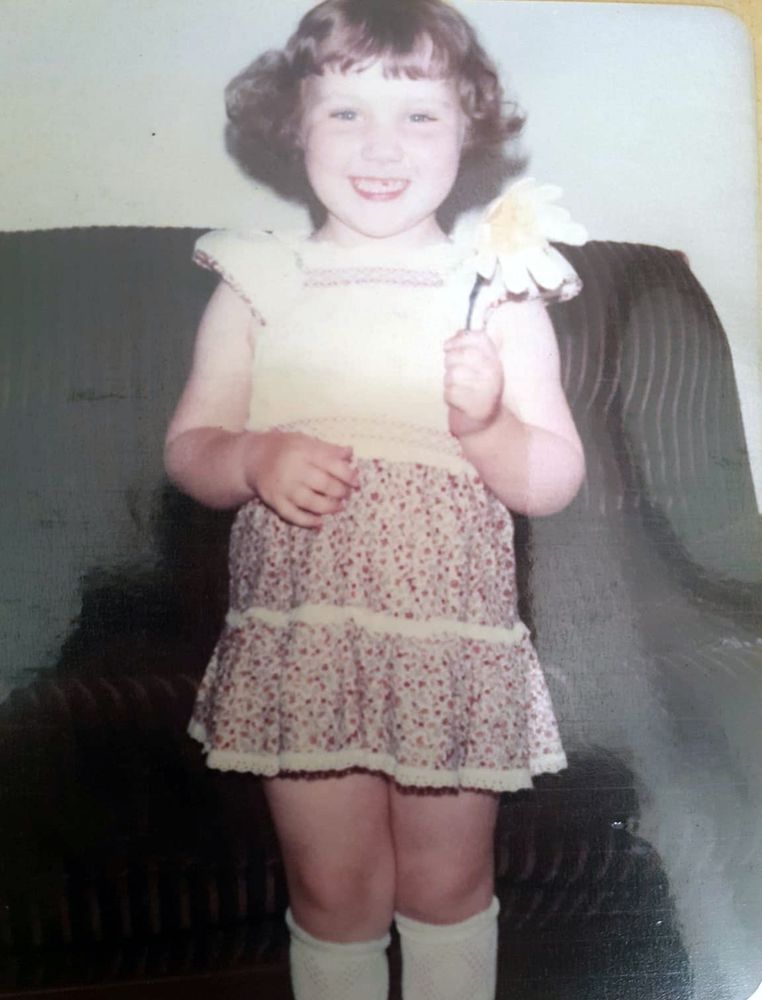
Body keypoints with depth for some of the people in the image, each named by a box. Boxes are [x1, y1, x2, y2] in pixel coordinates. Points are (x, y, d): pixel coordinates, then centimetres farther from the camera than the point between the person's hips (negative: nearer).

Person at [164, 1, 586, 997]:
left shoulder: (499, 291, 0)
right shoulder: (258, 283, 2)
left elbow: (556, 482, 0)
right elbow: (187, 445, 5)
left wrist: (487, 423, -20)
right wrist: (257, 458, -15)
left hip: (455, 644, 0)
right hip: (303, 642, 1)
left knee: (447, 885, 16)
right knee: (333, 893, 13)